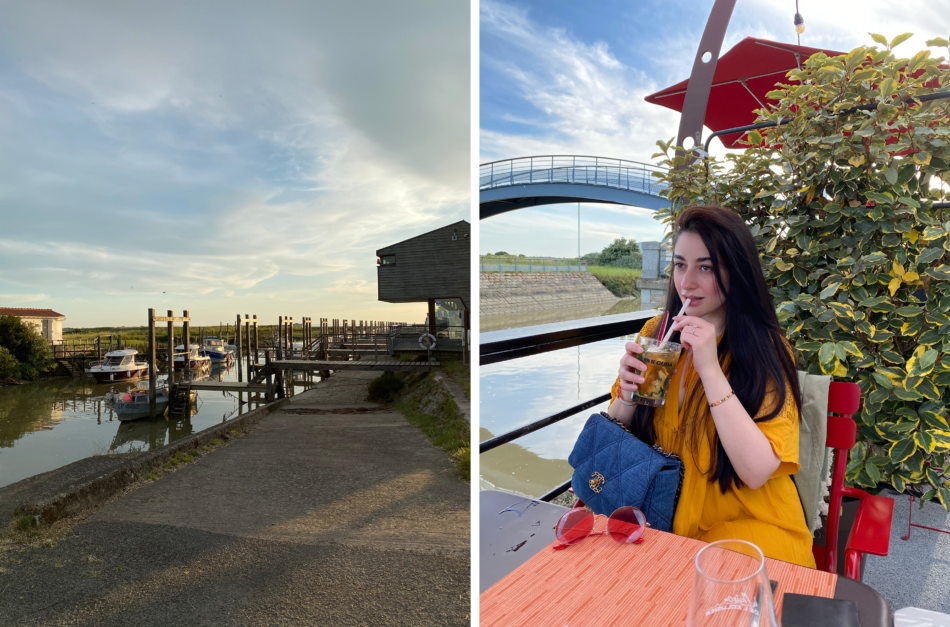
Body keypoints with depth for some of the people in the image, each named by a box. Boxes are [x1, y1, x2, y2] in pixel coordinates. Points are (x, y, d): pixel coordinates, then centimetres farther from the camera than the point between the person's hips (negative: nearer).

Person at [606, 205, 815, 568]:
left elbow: (757, 472, -21)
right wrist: (627, 396, -17)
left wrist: (710, 369, -26)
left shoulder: (767, 349, -10)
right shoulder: (656, 333, 0)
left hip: (745, 523, -3)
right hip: (663, 516, 4)